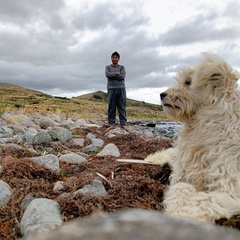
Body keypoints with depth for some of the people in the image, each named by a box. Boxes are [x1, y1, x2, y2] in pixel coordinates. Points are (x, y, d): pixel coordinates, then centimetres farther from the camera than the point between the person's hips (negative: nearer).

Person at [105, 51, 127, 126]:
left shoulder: (122, 67, 15)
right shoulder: (108, 67, 17)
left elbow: (122, 76, -4)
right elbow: (107, 74, -5)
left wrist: (112, 76, -2)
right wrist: (116, 73, -3)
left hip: (121, 88, 0)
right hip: (111, 89, 0)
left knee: (122, 107, -3)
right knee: (111, 107, -3)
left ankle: (123, 123, -3)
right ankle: (111, 123, -1)